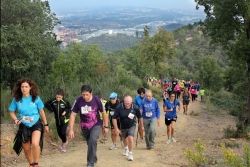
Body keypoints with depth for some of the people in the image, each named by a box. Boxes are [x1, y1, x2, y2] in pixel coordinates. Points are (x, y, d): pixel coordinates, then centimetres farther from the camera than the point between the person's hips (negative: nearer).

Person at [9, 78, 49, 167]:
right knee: (26, 149, 11)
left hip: (36, 124, -2)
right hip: (24, 126, 2)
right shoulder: (16, 99, -9)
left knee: (35, 144, -27)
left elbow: (41, 111, 1)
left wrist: (45, 124, 7)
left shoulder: (36, 98, -10)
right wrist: (16, 120, -18)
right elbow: (11, 112, 2)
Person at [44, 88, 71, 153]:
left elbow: (70, 108, -5)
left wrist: (66, 111, -21)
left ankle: (64, 145, 15)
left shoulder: (65, 101, -19)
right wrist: (51, 110, -4)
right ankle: (65, 141, 41)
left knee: (63, 132, -11)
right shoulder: (53, 101, -14)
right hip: (57, 120, 4)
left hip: (65, 119, -4)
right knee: (59, 133, 11)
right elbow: (46, 104, 3)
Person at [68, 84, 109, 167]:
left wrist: (106, 126, 2)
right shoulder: (78, 101, -19)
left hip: (96, 125, -2)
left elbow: (103, 113, -5)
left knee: (93, 141, -25)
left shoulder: (97, 100, -19)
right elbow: (73, 115, -12)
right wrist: (71, 129, -16)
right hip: (84, 127, 2)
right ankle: (94, 159, 43)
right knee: (90, 144, 15)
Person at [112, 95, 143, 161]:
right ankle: (126, 148, 54)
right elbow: (114, 118, -17)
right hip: (123, 126, 2)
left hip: (132, 125, -2)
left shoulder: (135, 107, -25)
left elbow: (140, 117, -7)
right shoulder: (119, 107, -28)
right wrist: (116, 128, -20)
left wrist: (141, 126, 5)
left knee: (130, 138, -21)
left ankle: (130, 154, 0)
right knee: (124, 138, 22)